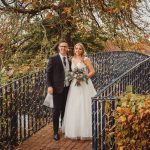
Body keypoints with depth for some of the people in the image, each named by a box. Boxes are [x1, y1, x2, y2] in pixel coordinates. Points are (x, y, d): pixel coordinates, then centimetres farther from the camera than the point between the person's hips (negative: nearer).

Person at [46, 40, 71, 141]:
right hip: (57, 88, -4)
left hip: (68, 88, 4)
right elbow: (49, 73, -5)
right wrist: (49, 86, -13)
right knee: (57, 110, 1)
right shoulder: (53, 59, -2)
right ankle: (56, 132, 11)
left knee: (65, 109, 12)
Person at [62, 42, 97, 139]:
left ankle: (84, 132, 4)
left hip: (84, 85, -5)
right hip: (74, 85, 5)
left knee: (83, 108, -5)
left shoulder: (85, 59, -2)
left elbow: (93, 71, -7)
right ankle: (75, 131, 14)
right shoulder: (72, 59, 13)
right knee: (74, 108, 4)